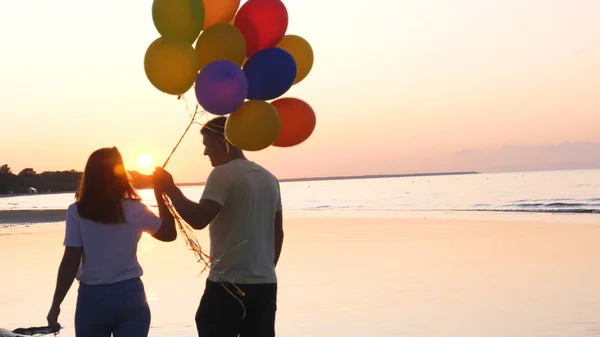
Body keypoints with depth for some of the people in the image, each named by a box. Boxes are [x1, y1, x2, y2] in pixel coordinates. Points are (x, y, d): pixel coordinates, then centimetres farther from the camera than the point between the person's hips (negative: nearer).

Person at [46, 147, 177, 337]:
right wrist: (159, 194, 14)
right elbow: (169, 234, 11)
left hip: (92, 298, 0)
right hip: (130, 296, 1)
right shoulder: (135, 210, -3)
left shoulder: (77, 212, -6)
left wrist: (55, 306, -3)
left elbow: (70, 263, -9)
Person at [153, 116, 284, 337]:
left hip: (228, 284, -7)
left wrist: (170, 188, -11)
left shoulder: (223, 174, -11)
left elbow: (199, 219, -22)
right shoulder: (269, 178, 13)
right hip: (265, 283, 7)